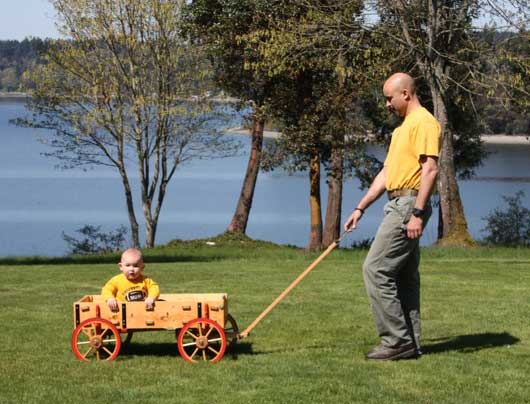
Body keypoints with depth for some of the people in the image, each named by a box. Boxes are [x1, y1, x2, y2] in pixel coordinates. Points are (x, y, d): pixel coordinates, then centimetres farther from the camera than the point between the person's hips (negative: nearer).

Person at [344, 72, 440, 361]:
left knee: (376, 269, -12)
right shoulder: (402, 128, 22)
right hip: (398, 205, 10)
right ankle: (408, 343, 14)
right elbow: (386, 173, 24)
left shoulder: (424, 122, -11)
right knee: (404, 277, 10)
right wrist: (360, 208, 21)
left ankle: (397, 340, -9)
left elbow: (431, 169, -20)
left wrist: (417, 213, -24)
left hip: (409, 205, -10)